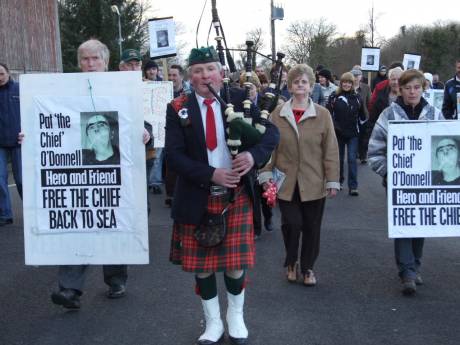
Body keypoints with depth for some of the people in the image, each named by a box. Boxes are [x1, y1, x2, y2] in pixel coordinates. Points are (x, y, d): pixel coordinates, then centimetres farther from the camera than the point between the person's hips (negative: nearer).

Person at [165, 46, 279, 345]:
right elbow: (174, 155, -10)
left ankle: (236, 318, 29)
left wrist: (255, 154, -25)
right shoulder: (178, 109, -3)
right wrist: (211, 174, -21)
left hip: (237, 195, 0)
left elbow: (272, 132, -4)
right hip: (197, 198, 0)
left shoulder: (239, 99, 0)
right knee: (202, 264, 8)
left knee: (236, 262, 5)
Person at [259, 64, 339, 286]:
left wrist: (333, 180, -3)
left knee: (312, 227, 8)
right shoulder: (277, 114, 2)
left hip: (313, 183, 0)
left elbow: (331, 150, -1)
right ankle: (291, 263, 23)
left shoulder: (322, 114, -1)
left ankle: (307, 268, 28)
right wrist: (266, 173, -3)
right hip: (286, 182, 0)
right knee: (292, 224, -4)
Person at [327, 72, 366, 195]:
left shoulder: (357, 97, 5)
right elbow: (329, 113, -5)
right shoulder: (334, 97, 0)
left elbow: (362, 116, 12)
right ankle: (339, 181, 30)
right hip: (338, 133, 0)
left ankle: (353, 186, -5)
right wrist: (334, 125, -15)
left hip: (353, 134, 0)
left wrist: (361, 126, 5)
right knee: (339, 158, 12)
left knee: (352, 159, -6)